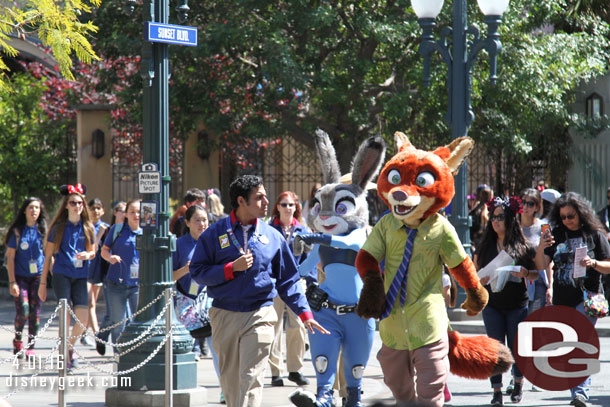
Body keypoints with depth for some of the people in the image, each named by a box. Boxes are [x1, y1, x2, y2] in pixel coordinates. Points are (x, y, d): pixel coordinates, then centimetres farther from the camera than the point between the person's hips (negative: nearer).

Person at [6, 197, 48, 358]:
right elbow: (10, 257, -2)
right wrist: (12, 282, -8)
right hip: (20, 276, -2)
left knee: (35, 312, -1)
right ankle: (18, 339, 15)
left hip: (37, 276, 2)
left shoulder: (43, 230, 4)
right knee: (23, 311, -12)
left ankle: (30, 346, 9)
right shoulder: (17, 231, -3)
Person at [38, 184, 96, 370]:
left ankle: (71, 347, 19)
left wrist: (87, 255, -7)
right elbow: (48, 256, 6)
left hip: (80, 276, 2)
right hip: (61, 274, -2)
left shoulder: (88, 228, 10)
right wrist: (43, 282, 4)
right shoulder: (59, 227, 3)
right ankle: (64, 355, 0)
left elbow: (93, 252, 19)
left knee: (83, 317, -8)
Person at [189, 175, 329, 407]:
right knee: (230, 378, 8)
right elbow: (197, 272, -1)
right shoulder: (215, 234, 3)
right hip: (224, 316, 0)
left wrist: (304, 312, 5)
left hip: (260, 316, 0)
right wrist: (232, 268, -12)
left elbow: (288, 280, 13)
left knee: (251, 377, -11)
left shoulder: (273, 237, 8)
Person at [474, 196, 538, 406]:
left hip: (517, 304, -1)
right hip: (492, 304, 1)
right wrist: (484, 278, -12)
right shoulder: (485, 246, 5)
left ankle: (518, 382, 28)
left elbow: (536, 274, 7)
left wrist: (525, 273, -13)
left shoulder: (522, 247, 0)